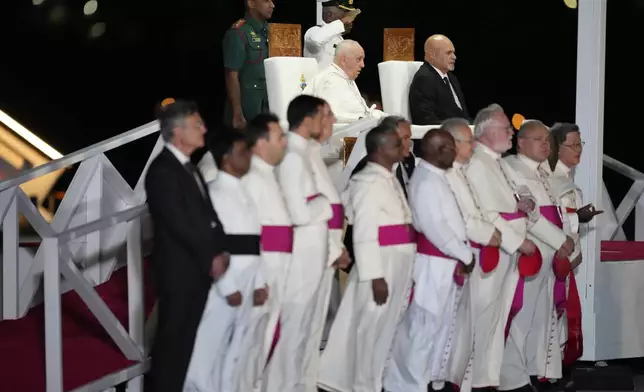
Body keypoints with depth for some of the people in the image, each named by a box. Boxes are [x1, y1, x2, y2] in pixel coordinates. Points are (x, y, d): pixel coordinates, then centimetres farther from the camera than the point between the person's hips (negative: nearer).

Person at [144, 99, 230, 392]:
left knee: (185, 340, 13)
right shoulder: (162, 170, -15)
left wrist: (220, 249, -1)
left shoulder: (188, 167, 15)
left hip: (197, 269, 8)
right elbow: (180, 223, -19)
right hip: (178, 271, -8)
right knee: (173, 340, -1)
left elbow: (206, 212, 14)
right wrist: (211, 258, -13)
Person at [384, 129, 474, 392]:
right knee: (424, 327, -4)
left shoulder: (436, 178, 14)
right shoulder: (427, 181, -17)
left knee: (442, 325, 17)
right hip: (433, 265, -10)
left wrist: (462, 255, 6)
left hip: (445, 264, 10)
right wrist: (465, 255, -13)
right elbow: (435, 228, -21)